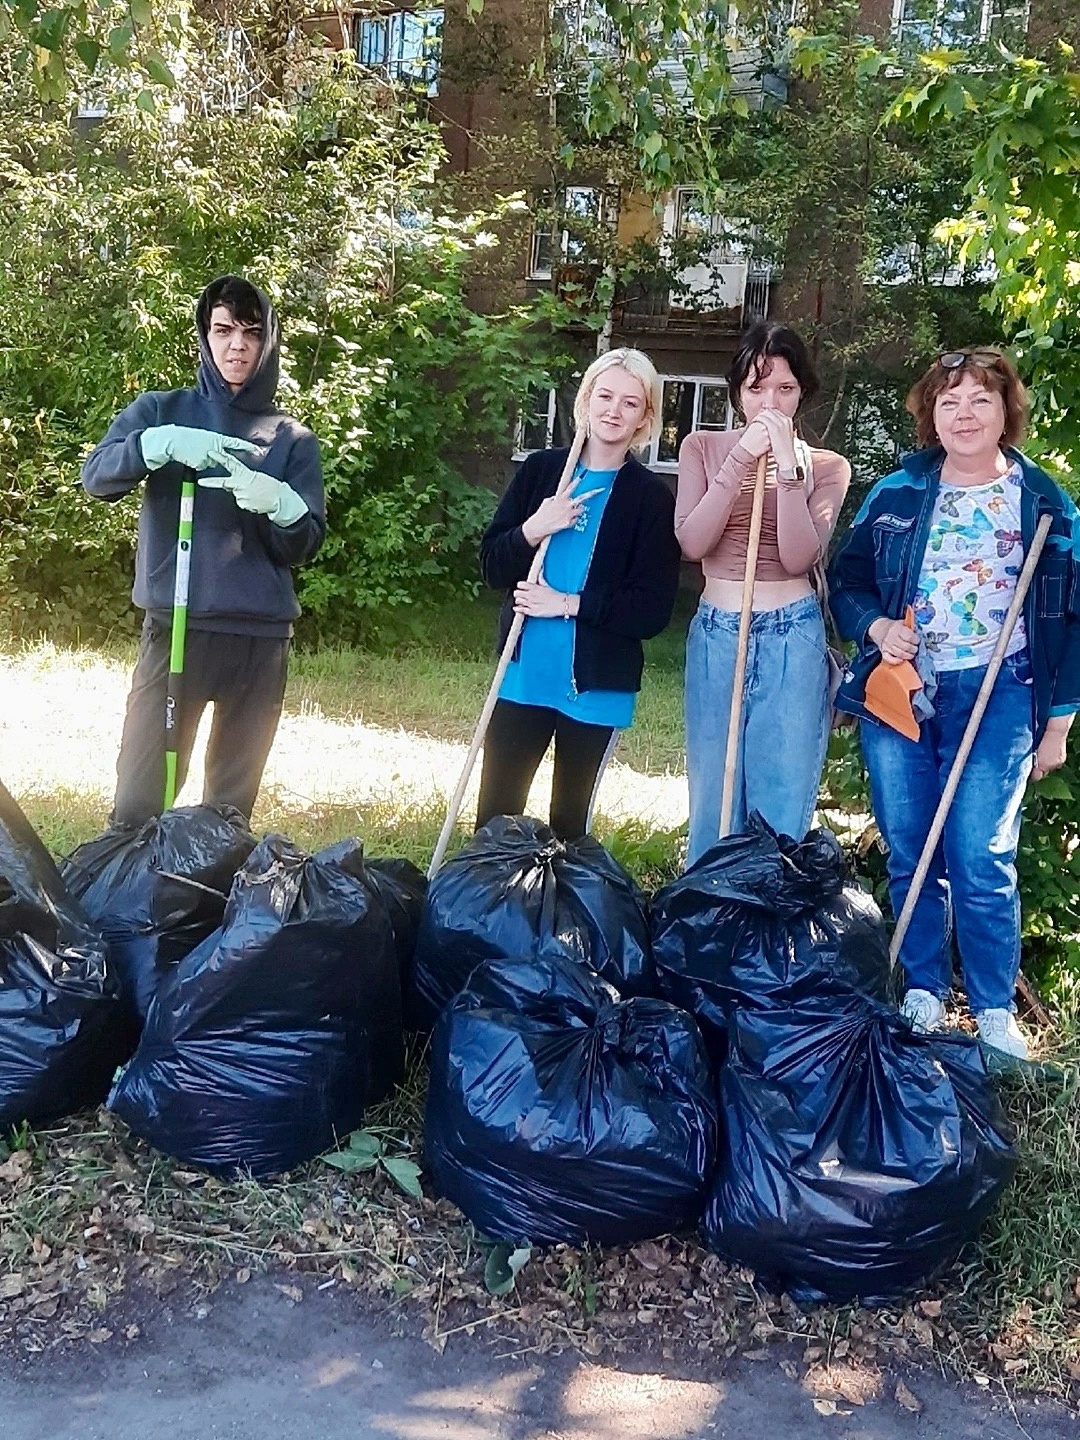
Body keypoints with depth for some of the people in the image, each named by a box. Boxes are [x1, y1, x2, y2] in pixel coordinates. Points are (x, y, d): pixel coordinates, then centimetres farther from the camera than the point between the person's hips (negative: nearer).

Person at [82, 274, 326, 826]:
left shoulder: (292, 439, 10)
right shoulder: (161, 411, 9)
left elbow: (305, 545, 4)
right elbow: (96, 475, -7)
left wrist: (279, 503, -18)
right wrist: (163, 443, -25)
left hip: (260, 636, 1)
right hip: (175, 628, -1)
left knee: (231, 805, 8)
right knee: (138, 803, -5)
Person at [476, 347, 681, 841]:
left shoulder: (653, 498, -5)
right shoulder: (540, 470, 2)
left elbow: (654, 610, -9)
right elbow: (491, 564, 3)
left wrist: (569, 604, -16)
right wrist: (532, 531, -16)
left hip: (598, 685, -2)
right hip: (524, 674, 2)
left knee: (569, 822, 12)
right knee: (495, 816, 7)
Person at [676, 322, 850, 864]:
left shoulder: (826, 466, 4)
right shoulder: (703, 448, 5)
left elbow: (798, 558, -11)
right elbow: (691, 543, -10)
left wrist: (789, 465, -17)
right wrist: (741, 458, -15)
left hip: (793, 638, -1)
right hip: (715, 635, 1)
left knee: (782, 804, 1)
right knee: (711, 799, 8)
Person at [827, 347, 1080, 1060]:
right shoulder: (895, 494, 5)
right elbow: (846, 579, 12)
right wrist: (876, 627, -10)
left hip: (997, 699, -2)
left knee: (983, 862, -5)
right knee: (909, 855, 8)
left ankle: (995, 1011, 13)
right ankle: (923, 994, 25)